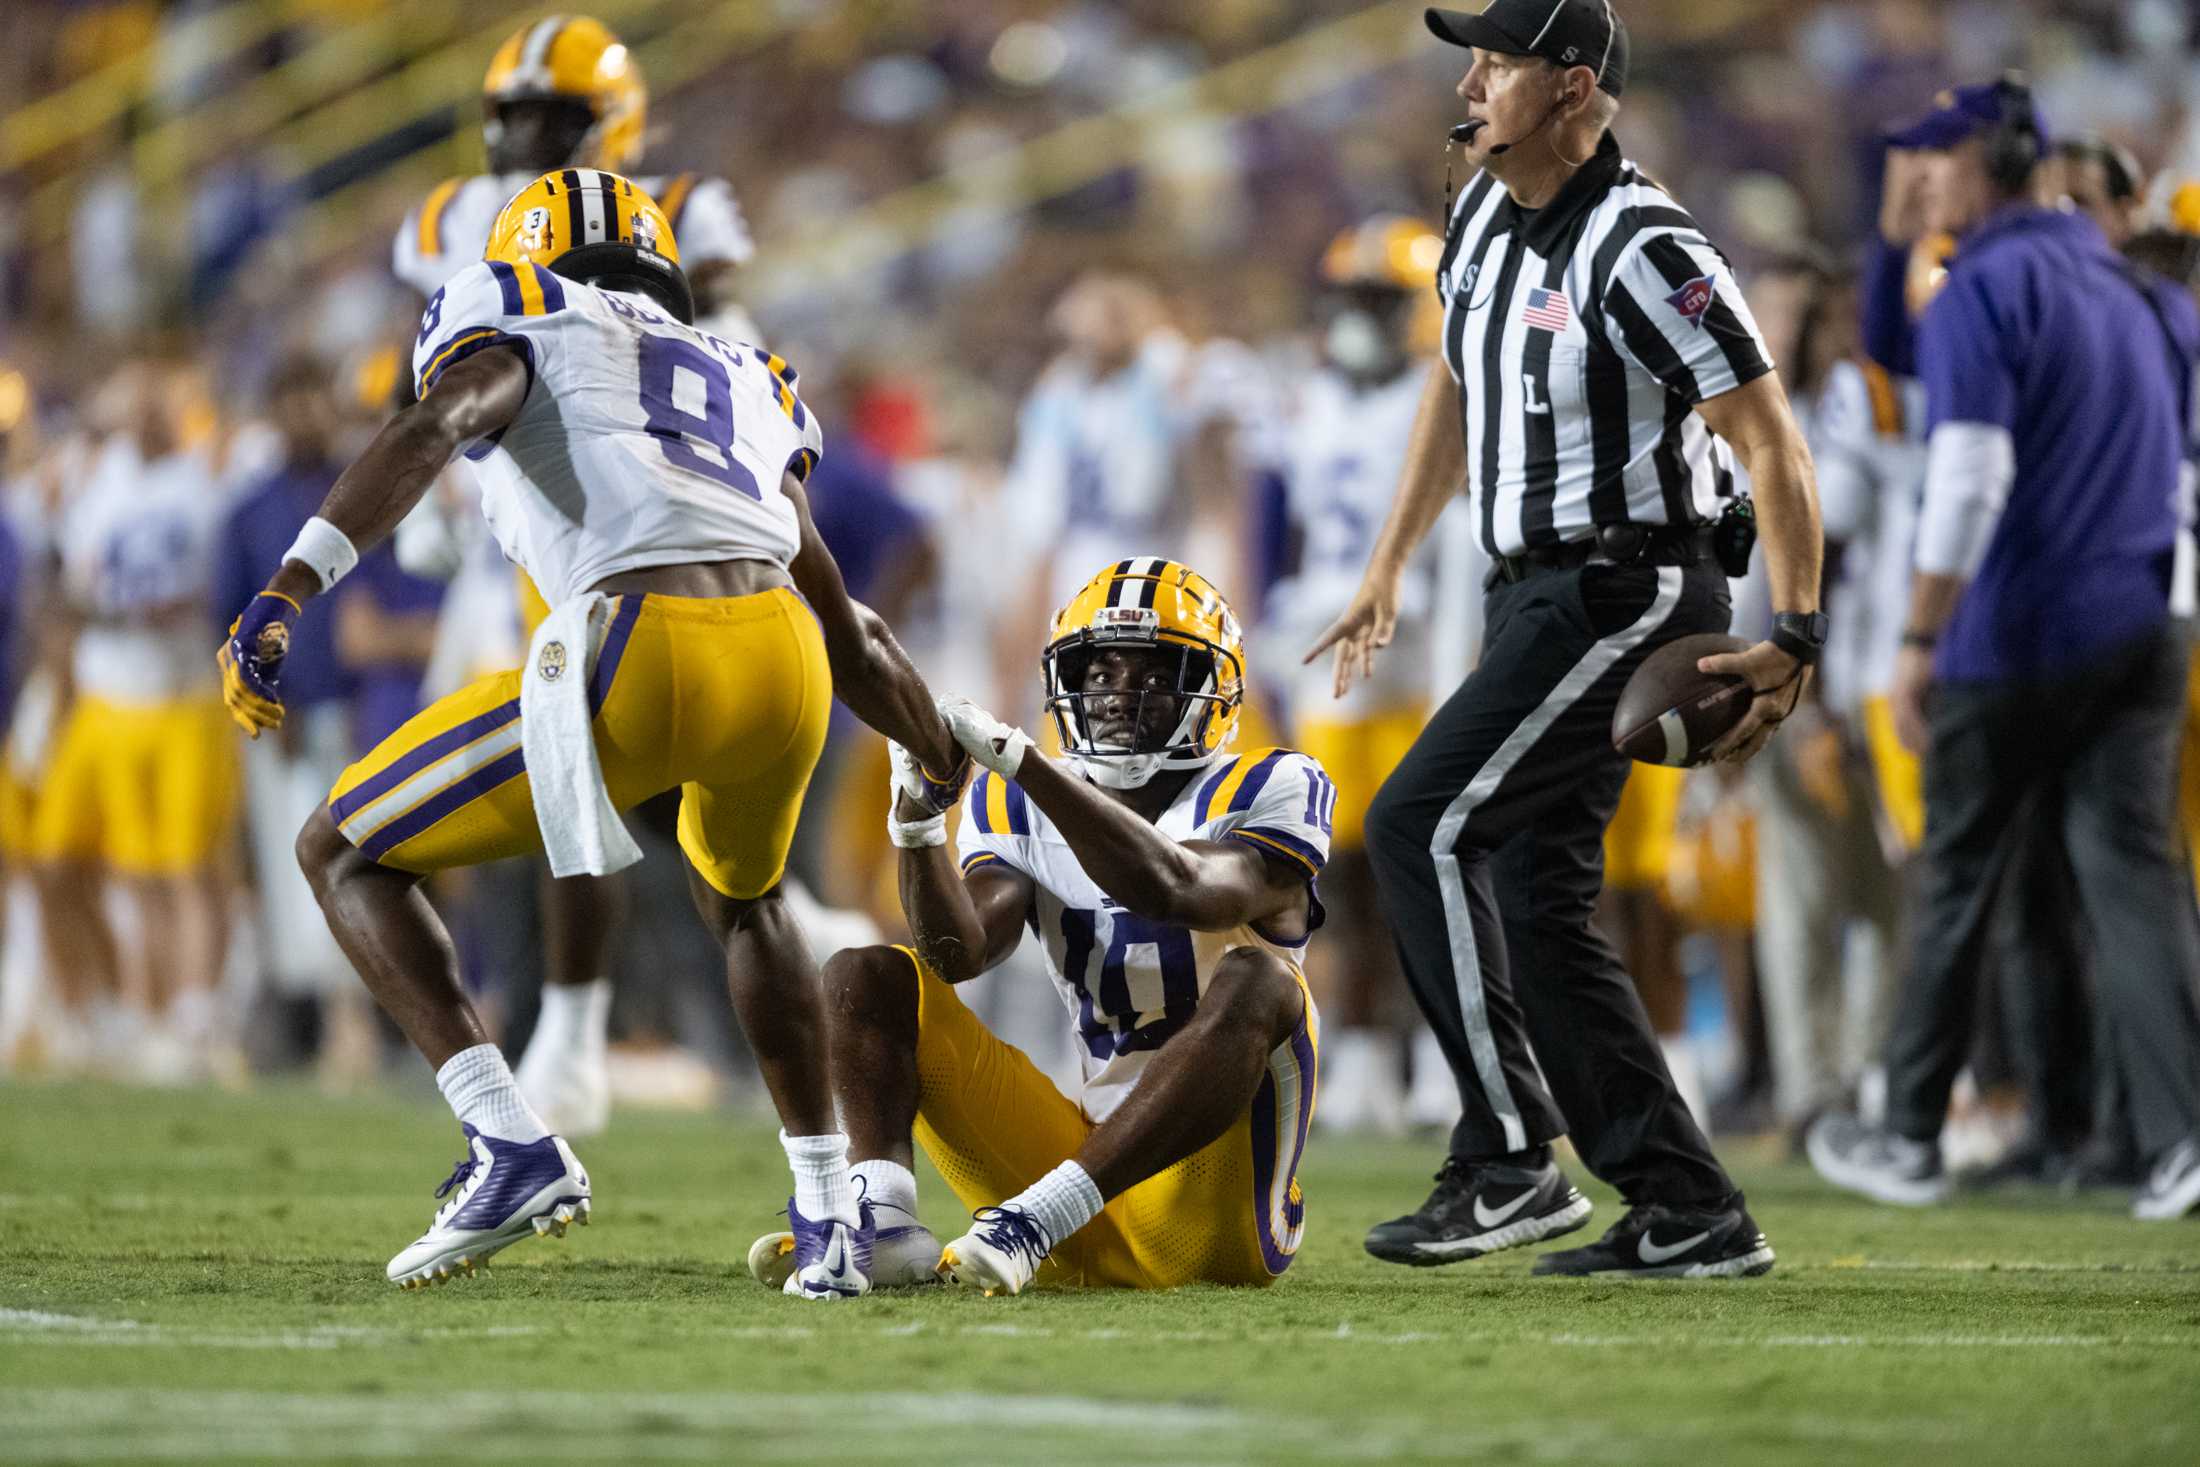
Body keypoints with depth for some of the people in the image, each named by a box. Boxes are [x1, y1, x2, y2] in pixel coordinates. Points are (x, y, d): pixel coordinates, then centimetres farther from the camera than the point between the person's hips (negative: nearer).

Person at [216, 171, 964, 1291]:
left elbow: (433, 430, -6)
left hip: (636, 662, -6)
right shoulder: (744, 384, 34)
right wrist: (964, 774, 48)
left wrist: (286, 593, -15)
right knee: (740, 896, 39)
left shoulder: (519, 326, 19)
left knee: (343, 854, 12)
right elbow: (853, 641, 36)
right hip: (786, 664, 6)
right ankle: (830, 1211, 33)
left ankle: (512, 1147, -4)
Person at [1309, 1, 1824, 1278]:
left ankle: (1512, 1160, -12)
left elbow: (1771, 441, -18)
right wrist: (1389, 570, 26)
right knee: (1537, 901, 8)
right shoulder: (1486, 218, 9)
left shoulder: (1643, 251, -19)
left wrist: (1795, 641, -20)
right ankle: (1691, 1216, 11)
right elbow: (1459, 392, 26)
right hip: (1541, 597, 10)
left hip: (1626, 589, -10)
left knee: (1422, 826, -16)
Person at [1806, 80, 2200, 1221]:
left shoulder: (1984, 290, -10)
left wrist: (1921, 637, -18)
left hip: (2014, 639, -6)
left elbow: (1969, 475, -19)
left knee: (1957, 881, 6)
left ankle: (1911, 1138, 16)